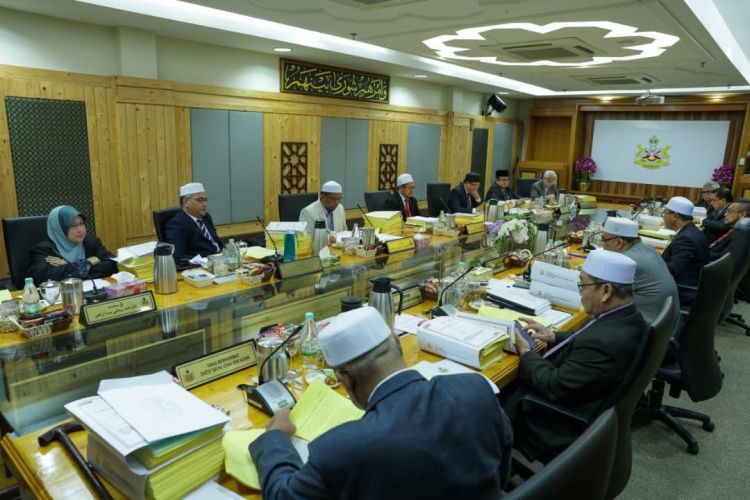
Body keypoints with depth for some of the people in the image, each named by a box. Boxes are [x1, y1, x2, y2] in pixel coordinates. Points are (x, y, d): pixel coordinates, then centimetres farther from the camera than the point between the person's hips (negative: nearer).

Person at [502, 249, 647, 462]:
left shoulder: (602, 342, -36)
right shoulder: (629, 317, -8)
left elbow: (554, 386, -25)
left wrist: (525, 352, -11)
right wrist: (554, 337, 2)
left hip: (566, 431, -9)